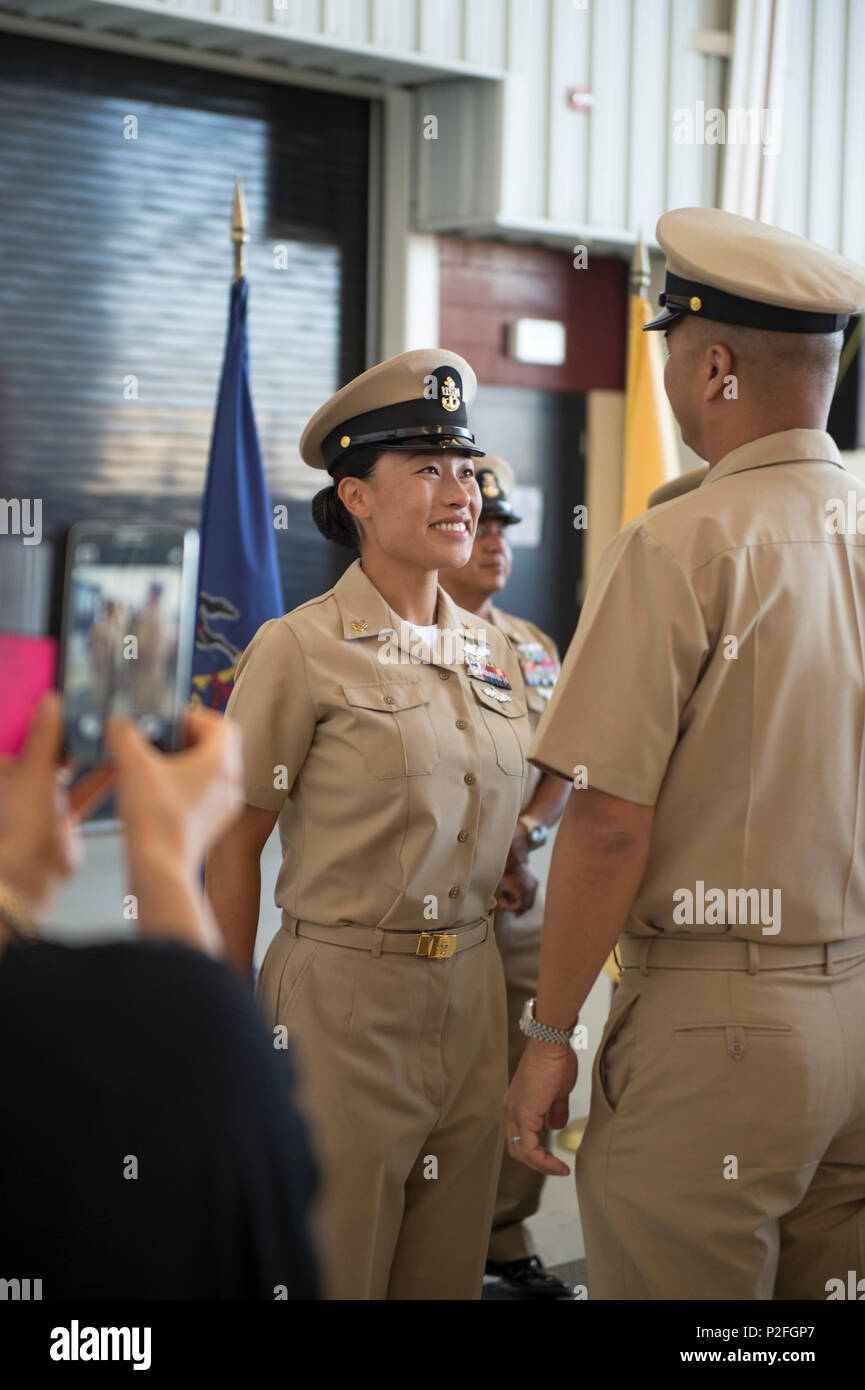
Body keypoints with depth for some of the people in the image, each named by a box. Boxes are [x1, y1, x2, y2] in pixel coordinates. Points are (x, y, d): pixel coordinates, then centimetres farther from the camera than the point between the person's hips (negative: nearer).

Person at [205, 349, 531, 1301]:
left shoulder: (489, 651, 8)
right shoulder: (301, 650, -10)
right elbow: (232, 846, -8)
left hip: (470, 996, 6)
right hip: (345, 998, -6)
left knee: (449, 1267, 15)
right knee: (333, 1268, 6)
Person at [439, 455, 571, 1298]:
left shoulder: (536, 648, 13)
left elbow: (560, 767, 14)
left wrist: (522, 835, -5)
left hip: (520, 891, 6)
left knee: (518, 1067, 10)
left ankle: (507, 1236, 26)